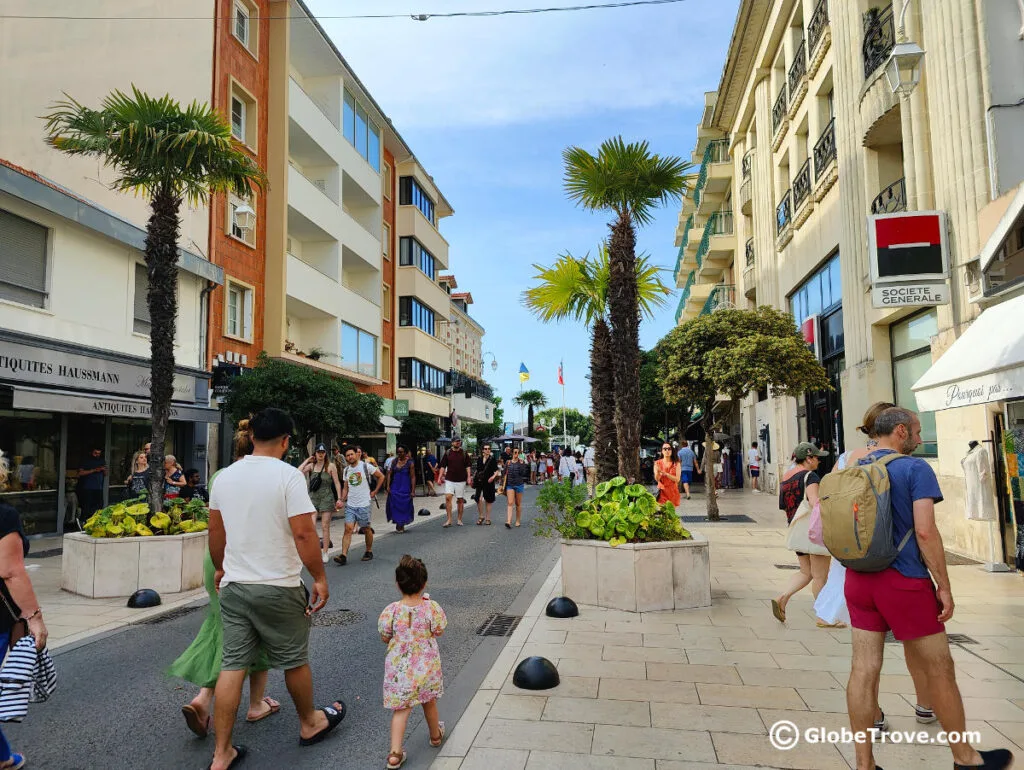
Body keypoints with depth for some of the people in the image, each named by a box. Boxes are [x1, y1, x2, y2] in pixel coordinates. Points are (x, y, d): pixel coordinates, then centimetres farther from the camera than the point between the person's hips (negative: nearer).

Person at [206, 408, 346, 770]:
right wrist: (320, 578, -10)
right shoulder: (288, 476, -16)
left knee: (233, 665, 11)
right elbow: (304, 533, -19)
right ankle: (309, 723, 34)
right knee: (294, 661, 14)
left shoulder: (225, 476, 4)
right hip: (278, 588, -5)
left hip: (233, 586, 5)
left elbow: (215, 530, 13)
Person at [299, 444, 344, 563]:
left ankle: (324, 553, 10)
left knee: (325, 527, 2)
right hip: (313, 497, 2)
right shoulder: (311, 465, 7)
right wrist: (307, 460, 1)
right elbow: (298, 472, -8)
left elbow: (337, 483, 0)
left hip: (327, 498, -2)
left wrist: (339, 499, -5)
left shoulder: (331, 466, 1)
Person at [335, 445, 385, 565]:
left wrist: (374, 492, 0)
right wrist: (342, 500, 2)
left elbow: (381, 476, 2)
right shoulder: (346, 470, 10)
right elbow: (346, 488, 16)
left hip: (364, 504, -3)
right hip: (350, 505, 3)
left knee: (366, 529, 8)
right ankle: (343, 555, -13)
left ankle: (369, 552, 26)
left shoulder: (366, 466, -6)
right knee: (348, 529, -8)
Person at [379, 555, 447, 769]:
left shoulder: (391, 611, -18)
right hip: (427, 665, 1)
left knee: (401, 708, 9)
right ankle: (435, 735, 46)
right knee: (429, 701, 23)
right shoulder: (431, 607, -18)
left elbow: (385, 638, -5)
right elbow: (438, 631, -3)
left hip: (399, 667, -1)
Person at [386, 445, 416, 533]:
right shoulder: (395, 461, 5)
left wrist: (413, 490, -13)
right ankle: (398, 524, 14)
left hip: (405, 488, -3)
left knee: (404, 506, 1)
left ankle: (402, 524, 16)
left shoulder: (409, 463, -7)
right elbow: (389, 474, 9)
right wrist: (388, 486, 0)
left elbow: (413, 477, -8)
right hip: (395, 488, 3)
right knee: (395, 506, 1)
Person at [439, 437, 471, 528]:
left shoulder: (464, 453, 5)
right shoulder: (448, 453, 5)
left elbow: (467, 466, 6)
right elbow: (443, 466, 7)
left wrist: (468, 477, -3)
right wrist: (440, 477, 0)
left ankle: (459, 520, 16)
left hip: (461, 480, 0)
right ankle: (449, 520, -7)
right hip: (449, 479, 0)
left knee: (460, 500, 5)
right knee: (448, 497, -12)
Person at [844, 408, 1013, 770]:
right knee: (939, 670, 13)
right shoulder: (915, 469, -9)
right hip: (903, 581, -5)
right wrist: (944, 587, -9)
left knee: (864, 669, 8)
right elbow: (925, 531, -16)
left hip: (859, 580, 5)